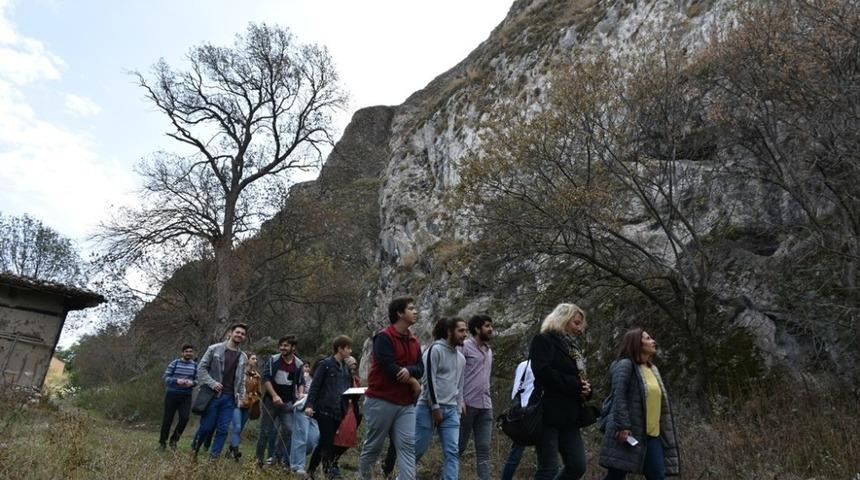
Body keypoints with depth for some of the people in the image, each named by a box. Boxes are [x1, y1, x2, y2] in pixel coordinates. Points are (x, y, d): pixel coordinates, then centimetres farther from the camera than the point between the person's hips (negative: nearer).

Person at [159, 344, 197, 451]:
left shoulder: (195, 365, 5)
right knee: (168, 418, 5)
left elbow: (197, 380, 9)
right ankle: (162, 442, 24)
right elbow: (165, 377, -5)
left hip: (186, 396, 2)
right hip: (172, 395, -2)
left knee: (185, 418, -10)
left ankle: (174, 439, 12)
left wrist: (192, 383, -13)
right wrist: (177, 381, -20)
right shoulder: (174, 363, -3)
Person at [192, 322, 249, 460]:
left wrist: (241, 397, 4)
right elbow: (201, 368, -1)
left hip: (230, 398, 3)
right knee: (206, 426, 3)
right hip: (213, 395, -3)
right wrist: (212, 383, -13)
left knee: (223, 429, 0)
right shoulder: (214, 349, -1)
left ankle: (213, 458, 9)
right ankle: (193, 451, 28)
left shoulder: (243, 357, 11)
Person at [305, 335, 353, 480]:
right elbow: (315, 386, -11)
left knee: (324, 442, 13)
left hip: (338, 411, 7)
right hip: (324, 409, -7)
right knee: (327, 443, -8)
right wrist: (309, 405, -19)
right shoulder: (326, 364, -8)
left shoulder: (345, 368, 12)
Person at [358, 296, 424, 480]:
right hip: (381, 401, -6)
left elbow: (420, 368, 6)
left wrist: (409, 370, -18)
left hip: (406, 403, 6)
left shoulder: (414, 341, 10)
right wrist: (412, 381, -8)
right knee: (374, 445, 9)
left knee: (407, 445, -2)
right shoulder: (383, 337, -13)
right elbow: (389, 368, -20)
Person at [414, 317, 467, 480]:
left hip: (451, 411, 7)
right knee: (418, 448, 2)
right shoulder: (435, 350, -9)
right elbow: (429, 380, -14)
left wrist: (458, 409, 15)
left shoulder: (461, 358, 15)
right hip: (429, 408, -6)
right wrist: (435, 407, -15)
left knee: (452, 452, -1)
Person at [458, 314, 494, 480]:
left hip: (485, 406, 6)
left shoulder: (489, 351, 17)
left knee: (484, 448, 2)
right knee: (459, 446, 3)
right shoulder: (465, 346, -4)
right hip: (468, 404, -6)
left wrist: (487, 399, 15)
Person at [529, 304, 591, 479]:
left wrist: (585, 388, -1)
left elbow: (578, 378, 23)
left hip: (568, 416, 8)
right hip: (548, 414, -8)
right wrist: (575, 386, -15)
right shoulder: (543, 340, -4)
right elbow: (543, 372, -19)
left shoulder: (573, 347, 20)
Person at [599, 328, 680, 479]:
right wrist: (623, 426, -23)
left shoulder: (653, 368, 19)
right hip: (629, 433, -8)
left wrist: (664, 432, 18)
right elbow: (619, 396, -16)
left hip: (652, 435, 8)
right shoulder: (625, 364, -7)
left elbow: (659, 401, 22)